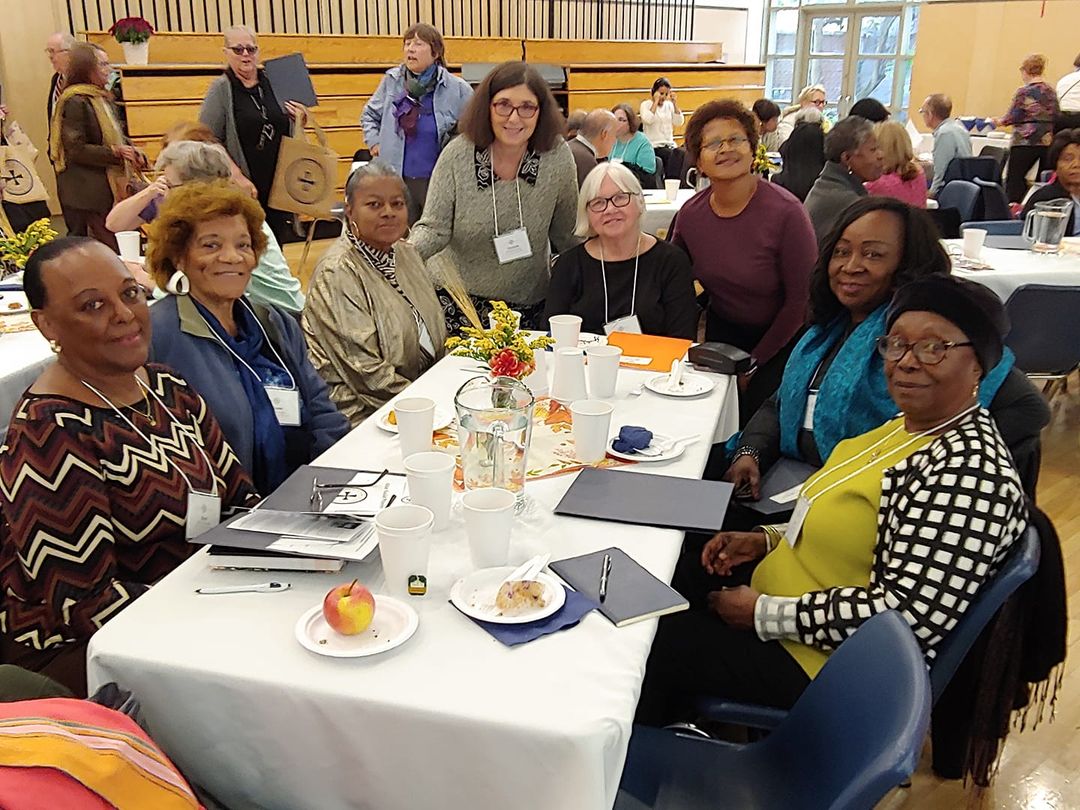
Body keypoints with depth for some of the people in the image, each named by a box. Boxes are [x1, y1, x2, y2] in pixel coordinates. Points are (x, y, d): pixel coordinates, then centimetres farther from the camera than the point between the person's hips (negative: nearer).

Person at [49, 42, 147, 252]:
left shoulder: (102, 97, 12)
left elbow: (113, 134, 23)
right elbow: (76, 149, -19)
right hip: (84, 190, -9)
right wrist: (115, 152, -20)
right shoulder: (75, 102, -15)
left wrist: (130, 150, 3)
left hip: (107, 185, 9)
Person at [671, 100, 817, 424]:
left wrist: (754, 362, -9)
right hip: (721, 333, 4)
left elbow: (800, 299, -16)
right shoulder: (691, 214, -9)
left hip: (779, 338, -4)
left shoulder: (786, 212, -22)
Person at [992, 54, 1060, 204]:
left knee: (1013, 180, -2)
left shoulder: (1024, 92, -7)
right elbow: (1055, 117, 11)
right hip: (1048, 142, 6)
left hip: (1025, 142, -6)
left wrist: (999, 121, 12)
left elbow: (1012, 117, -6)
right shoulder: (1051, 91, 10)